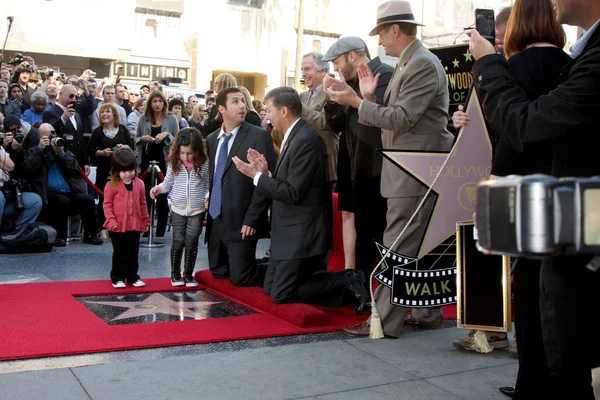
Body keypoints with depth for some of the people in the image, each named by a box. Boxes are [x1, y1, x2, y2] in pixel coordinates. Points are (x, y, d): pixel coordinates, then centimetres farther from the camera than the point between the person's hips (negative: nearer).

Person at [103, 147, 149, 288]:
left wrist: (145, 220, 12)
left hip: (135, 225, 4)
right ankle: (117, 278, 16)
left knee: (133, 253, 13)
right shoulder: (111, 185, -8)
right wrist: (111, 220, -16)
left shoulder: (139, 184, 4)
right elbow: (107, 204, -6)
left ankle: (133, 277, 24)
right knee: (119, 254, 6)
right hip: (118, 226, -4)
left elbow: (142, 204, 11)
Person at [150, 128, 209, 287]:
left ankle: (188, 274, 17)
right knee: (178, 241, 6)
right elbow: (168, 184, 7)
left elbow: (208, 185, 1)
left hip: (198, 210, -1)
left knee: (191, 242, 2)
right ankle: (175, 273, 21)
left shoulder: (204, 165, -7)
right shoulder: (174, 164, -3)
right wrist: (157, 188, -11)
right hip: (178, 209, 1)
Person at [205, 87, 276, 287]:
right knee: (218, 272, 14)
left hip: (240, 221, -6)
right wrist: (207, 201, 5)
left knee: (240, 278, -7)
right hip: (215, 220, 7)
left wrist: (251, 219, -17)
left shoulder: (259, 136, -8)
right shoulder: (211, 139, 11)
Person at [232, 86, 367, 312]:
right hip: (290, 231, 10)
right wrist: (266, 171, -3)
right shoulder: (293, 136, 10)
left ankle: (347, 281, -1)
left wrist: (257, 175, -15)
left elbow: (293, 193, -22)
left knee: (280, 295, -7)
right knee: (270, 288, 12)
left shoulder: (305, 140, -20)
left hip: (302, 233, -10)